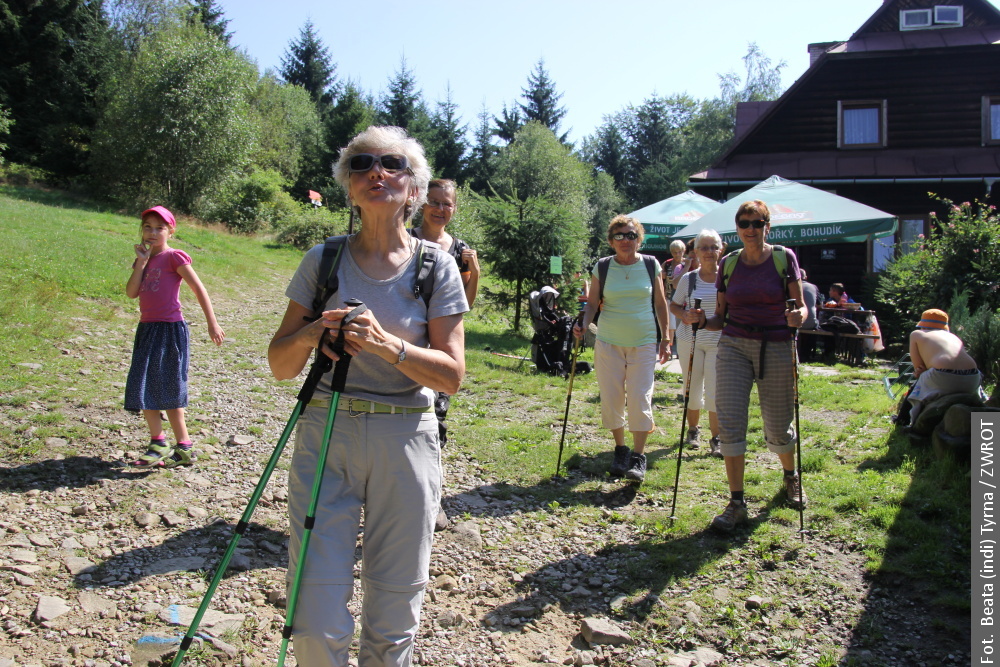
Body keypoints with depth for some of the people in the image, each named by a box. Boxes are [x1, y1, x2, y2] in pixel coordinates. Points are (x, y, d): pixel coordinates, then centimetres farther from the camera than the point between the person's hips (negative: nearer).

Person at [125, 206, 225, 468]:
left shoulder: (173, 257, -7)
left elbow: (199, 289, -11)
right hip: (147, 329, 7)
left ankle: (184, 447, 6)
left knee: (168, 389, -4)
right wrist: (141, 262, -6)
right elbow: (131, 293, 0)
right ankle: (158, 445, 15)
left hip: (170, 329, -7)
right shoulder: (144, 259, 13)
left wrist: (212, 324, -16)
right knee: (144, 388, 7)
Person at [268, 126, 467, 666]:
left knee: (395, 610, 8)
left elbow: (451, 375, -4)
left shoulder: (436, 266, 1)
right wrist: (310, 334, -15)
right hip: (325, 434, 1)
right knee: (315, 611, -2)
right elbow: (279, 365, 6)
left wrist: (388, 344, -20)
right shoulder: (323, 260, 5)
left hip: (406, 441, 0)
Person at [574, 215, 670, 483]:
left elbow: (660, 304, 8)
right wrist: (583, 324, -17)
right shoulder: (602, 267, 1)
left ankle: (639, 457, 1)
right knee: (611, 399, 3)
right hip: (609, 342, 1)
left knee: (640, 398, -8)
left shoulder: (651, 265, 2)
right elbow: (593, 303, 2)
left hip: (644, 343, -1)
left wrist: (665, 339, 6)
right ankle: (620, 449, 22)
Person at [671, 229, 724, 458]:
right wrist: (685, 316, -11)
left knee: (716, 392, -5)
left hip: (719, 342, -1)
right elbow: (673, 305, 9)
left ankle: (716, 439, 7)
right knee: (693, 389, 10)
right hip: (690, 341, 1)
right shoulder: (688, 279, 1)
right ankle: (692, 430, 31)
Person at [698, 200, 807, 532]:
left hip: (777, 349, -2)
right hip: (734, 347, 2)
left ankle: (791, 477, 39)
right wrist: (703, 321, -11)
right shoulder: (728, 263, 6)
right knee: (729, 422, -9)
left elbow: (801, 306, -1)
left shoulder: (784, 258, -1)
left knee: (778, 428, 7)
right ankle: (736, 503, -1)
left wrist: (798, 316, -23)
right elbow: (721, 317, 9)